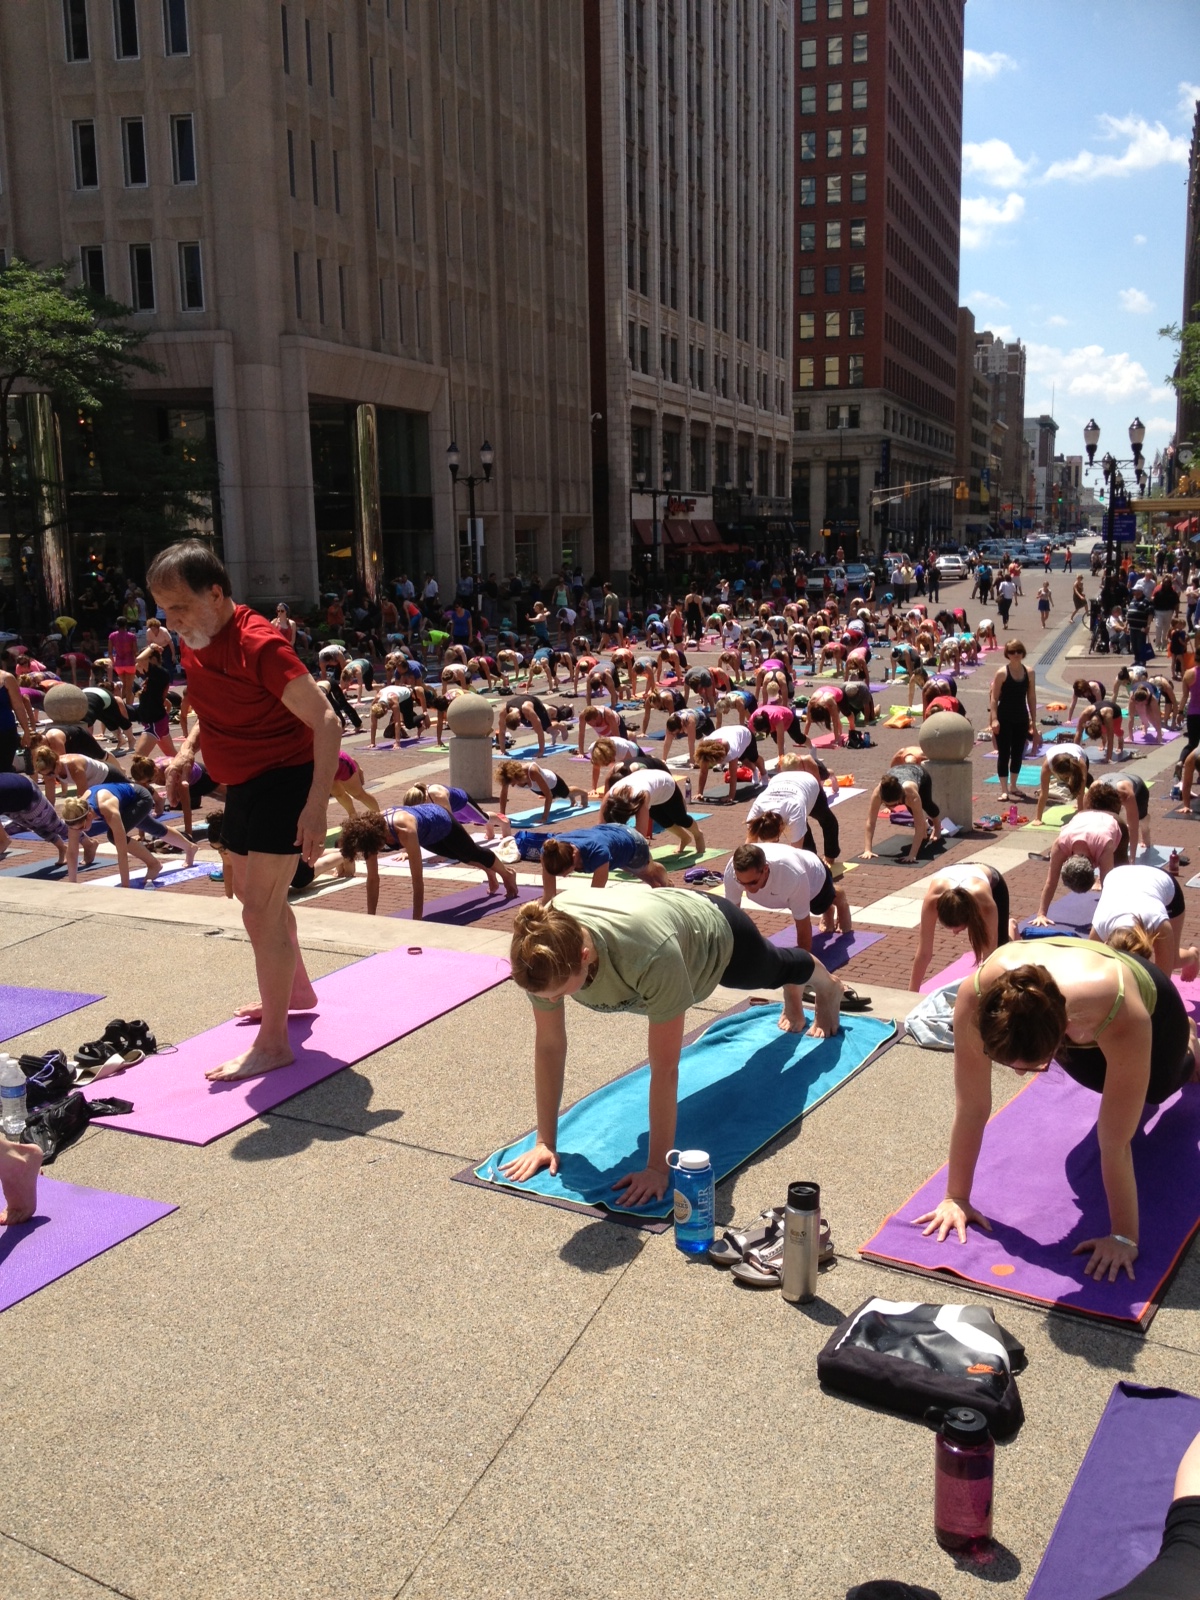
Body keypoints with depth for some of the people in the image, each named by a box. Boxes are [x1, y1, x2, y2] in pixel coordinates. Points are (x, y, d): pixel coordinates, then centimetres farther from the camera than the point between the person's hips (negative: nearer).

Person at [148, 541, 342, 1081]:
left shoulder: (259, 645, -25)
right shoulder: (193, 642, 2)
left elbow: (326, 722, -27)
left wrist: (316, 808, -33)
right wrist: (188, 749, 4)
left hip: (284, 781, -10)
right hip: (242, 785, 10)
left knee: (261, 910, -9)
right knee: (256, 896, 23)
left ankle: (272, 1044, 1)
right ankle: (296, 992, 45)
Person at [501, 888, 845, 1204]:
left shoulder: (651, 955, -53)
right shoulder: (543, 950, -37)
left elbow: (664, 1069, -44)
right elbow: (549, 1046, -25)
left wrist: (658, 1167, -39)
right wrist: (545, 1142, -22)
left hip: (718, 937, -4)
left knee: (778, 968, 33)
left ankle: (828, 987, 70)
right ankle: (793, 1000, 74)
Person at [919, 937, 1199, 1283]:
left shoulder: (1123, 1017, -50)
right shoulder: (976, 997, -44)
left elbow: (1115, 1143, -39)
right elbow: (971, 1108, -31)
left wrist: (1124, 1236, -29)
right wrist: (956, 1197, -22)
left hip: (1152, 1003, -1)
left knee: (1157, 1089, 28)